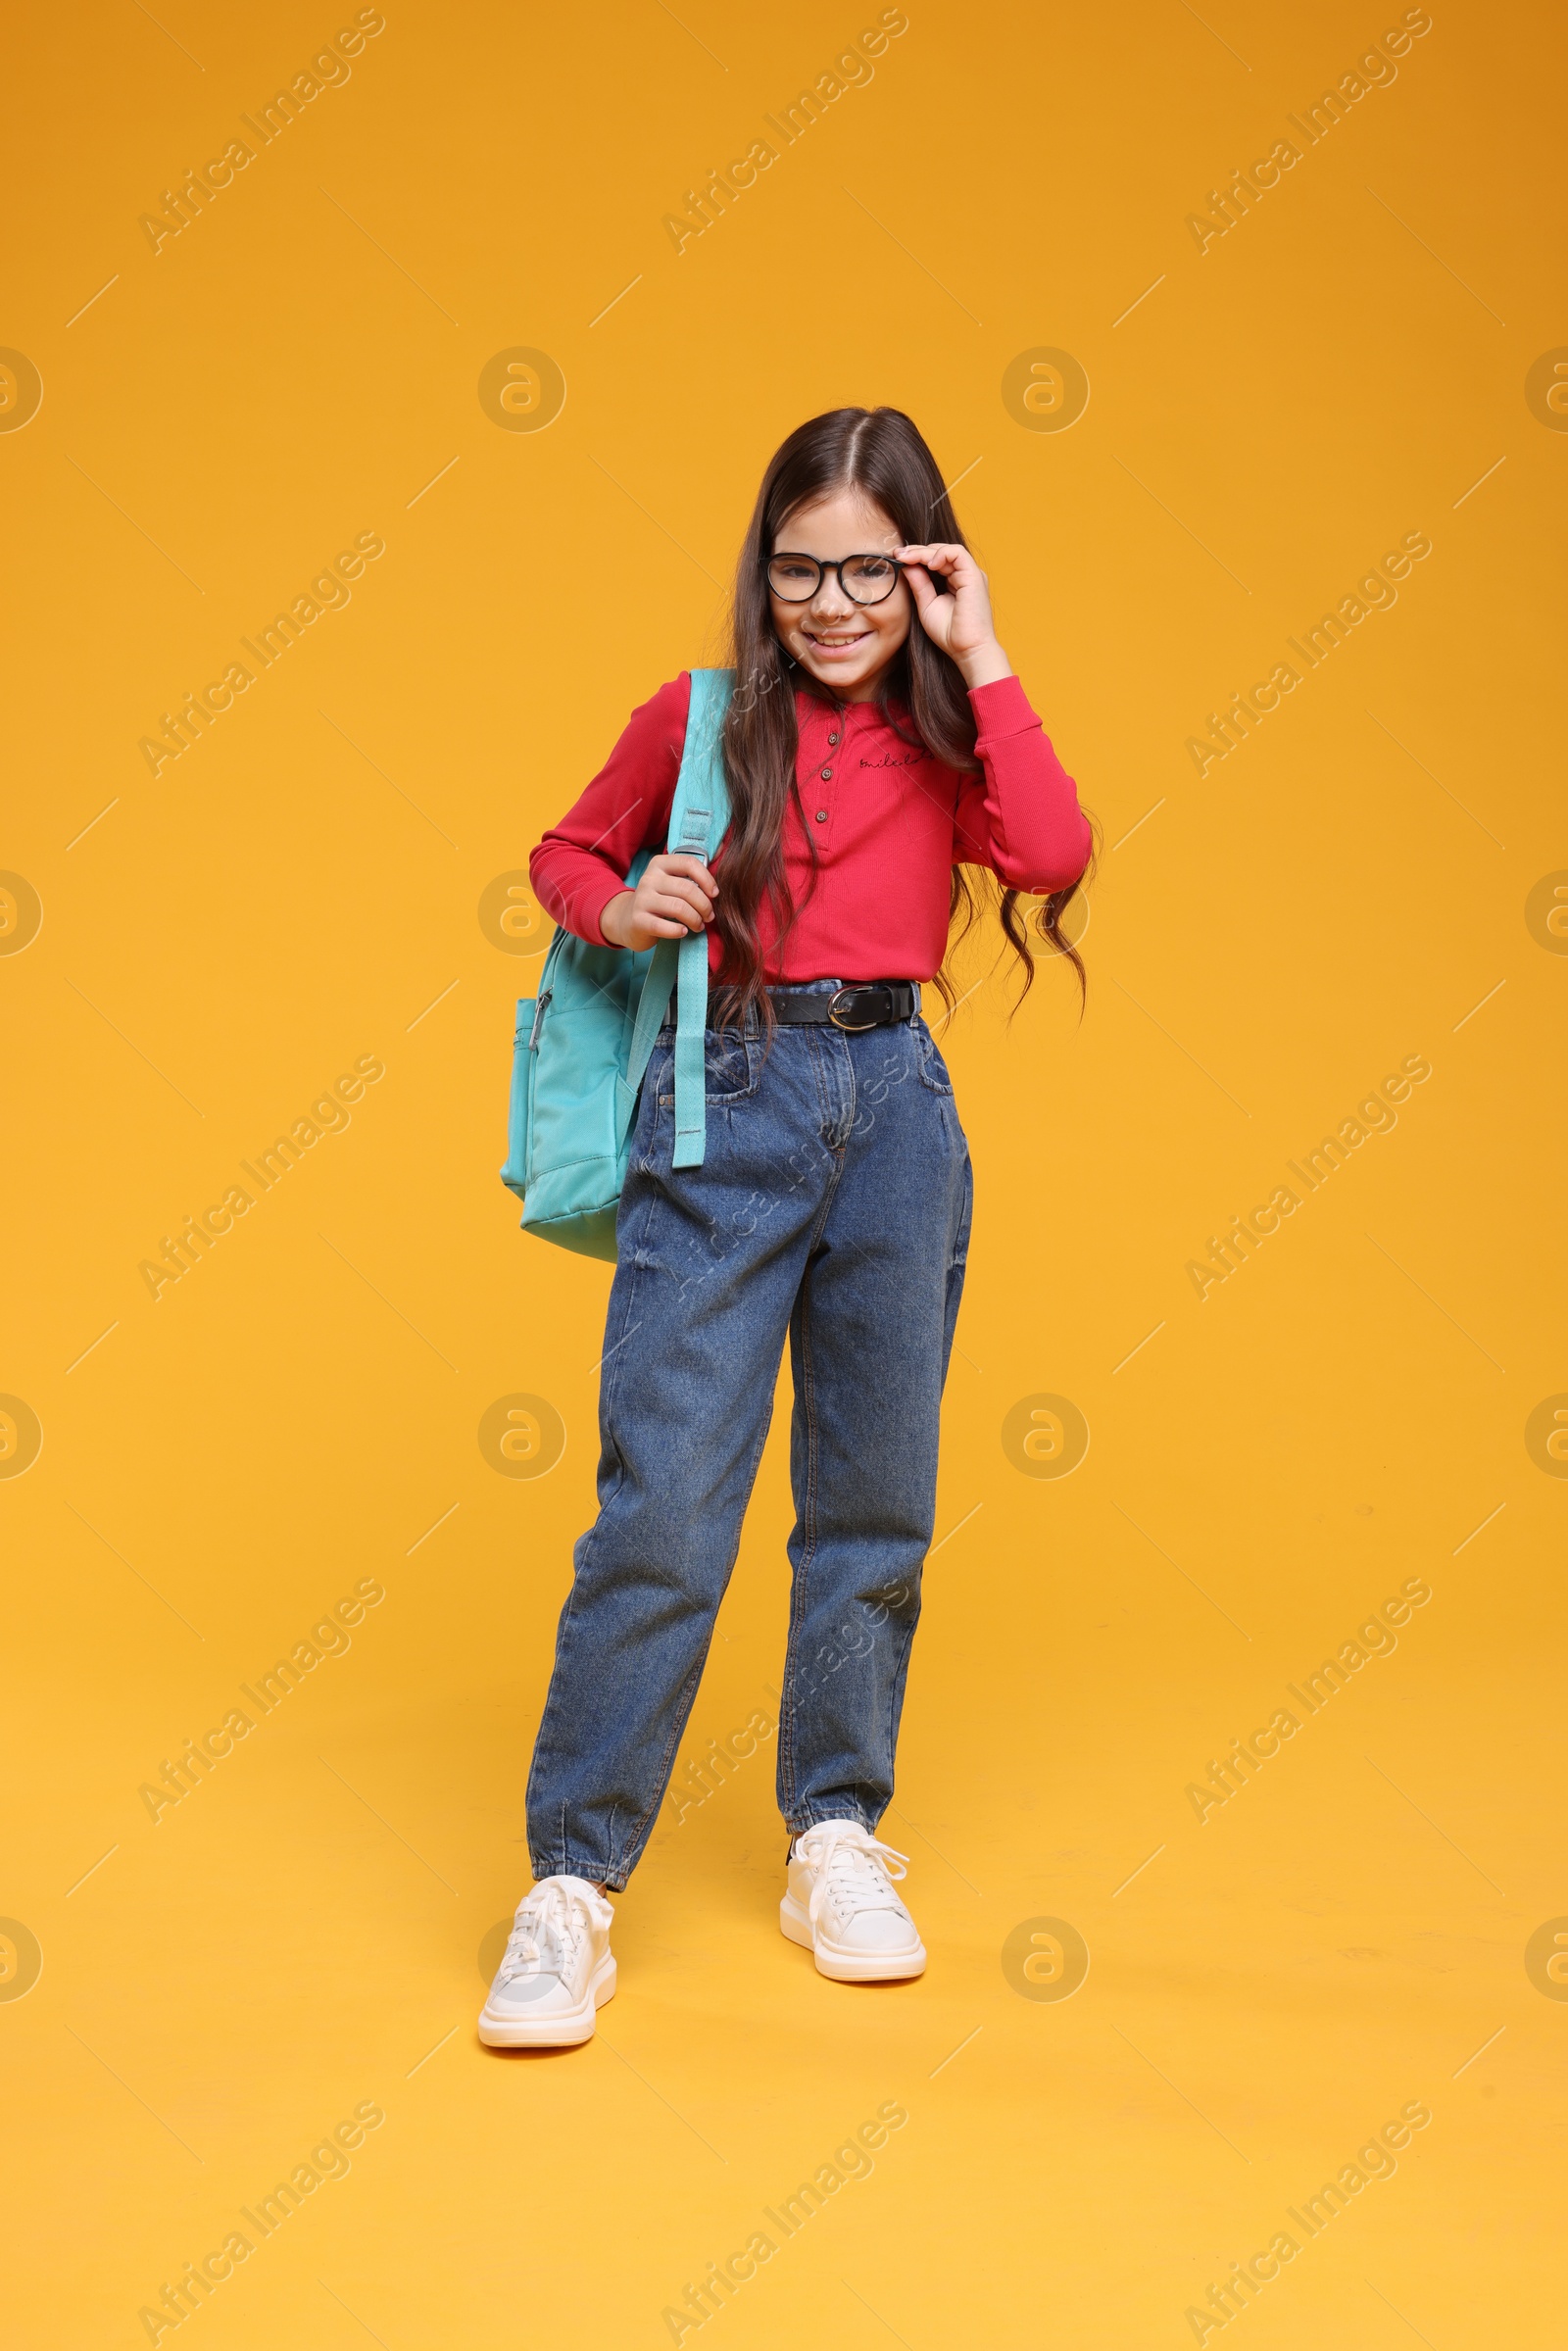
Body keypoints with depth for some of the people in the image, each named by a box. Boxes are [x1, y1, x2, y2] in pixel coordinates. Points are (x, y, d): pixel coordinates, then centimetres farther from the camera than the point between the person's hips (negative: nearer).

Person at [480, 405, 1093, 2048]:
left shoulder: (945, 740, 9)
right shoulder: (700, 720, 6)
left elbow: (1054, 853, -10)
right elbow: (563, 851, 17)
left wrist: (981, 661, -6)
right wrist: (616, 909, -4)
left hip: (897, 1114, 3)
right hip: (720, 1111, -2)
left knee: (874, 1496, 8)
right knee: (663, 1497, -7)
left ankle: (837, 1845, 24)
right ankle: (570, 1885, 3)